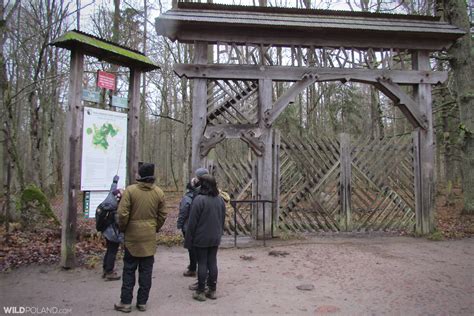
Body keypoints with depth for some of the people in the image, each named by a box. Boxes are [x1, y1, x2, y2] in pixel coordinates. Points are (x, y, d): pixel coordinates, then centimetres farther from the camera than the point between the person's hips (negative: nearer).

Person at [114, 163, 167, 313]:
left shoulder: (130, 190, -11)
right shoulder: (159, 192, -2)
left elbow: (123, 214, -13)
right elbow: (162, 215, 3)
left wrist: (122, 229, 4)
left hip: (132, 236, -2)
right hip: (150, 237, 2)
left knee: (129, 270, 10)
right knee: (146, 271, 10)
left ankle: (126, 302, 15)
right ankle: (142, 302, 17)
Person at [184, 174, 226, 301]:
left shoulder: (199, 199, -18)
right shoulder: (220, 199, 4)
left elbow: (192, 222, -15)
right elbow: (223, 220, 12)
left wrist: (188, 239, -7)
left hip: (201, 238, -6)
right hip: (215, 238, 6)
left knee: (202, 263, 3)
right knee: (212, 262, 12)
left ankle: (201, 292, 11)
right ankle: (212, 290, 20)